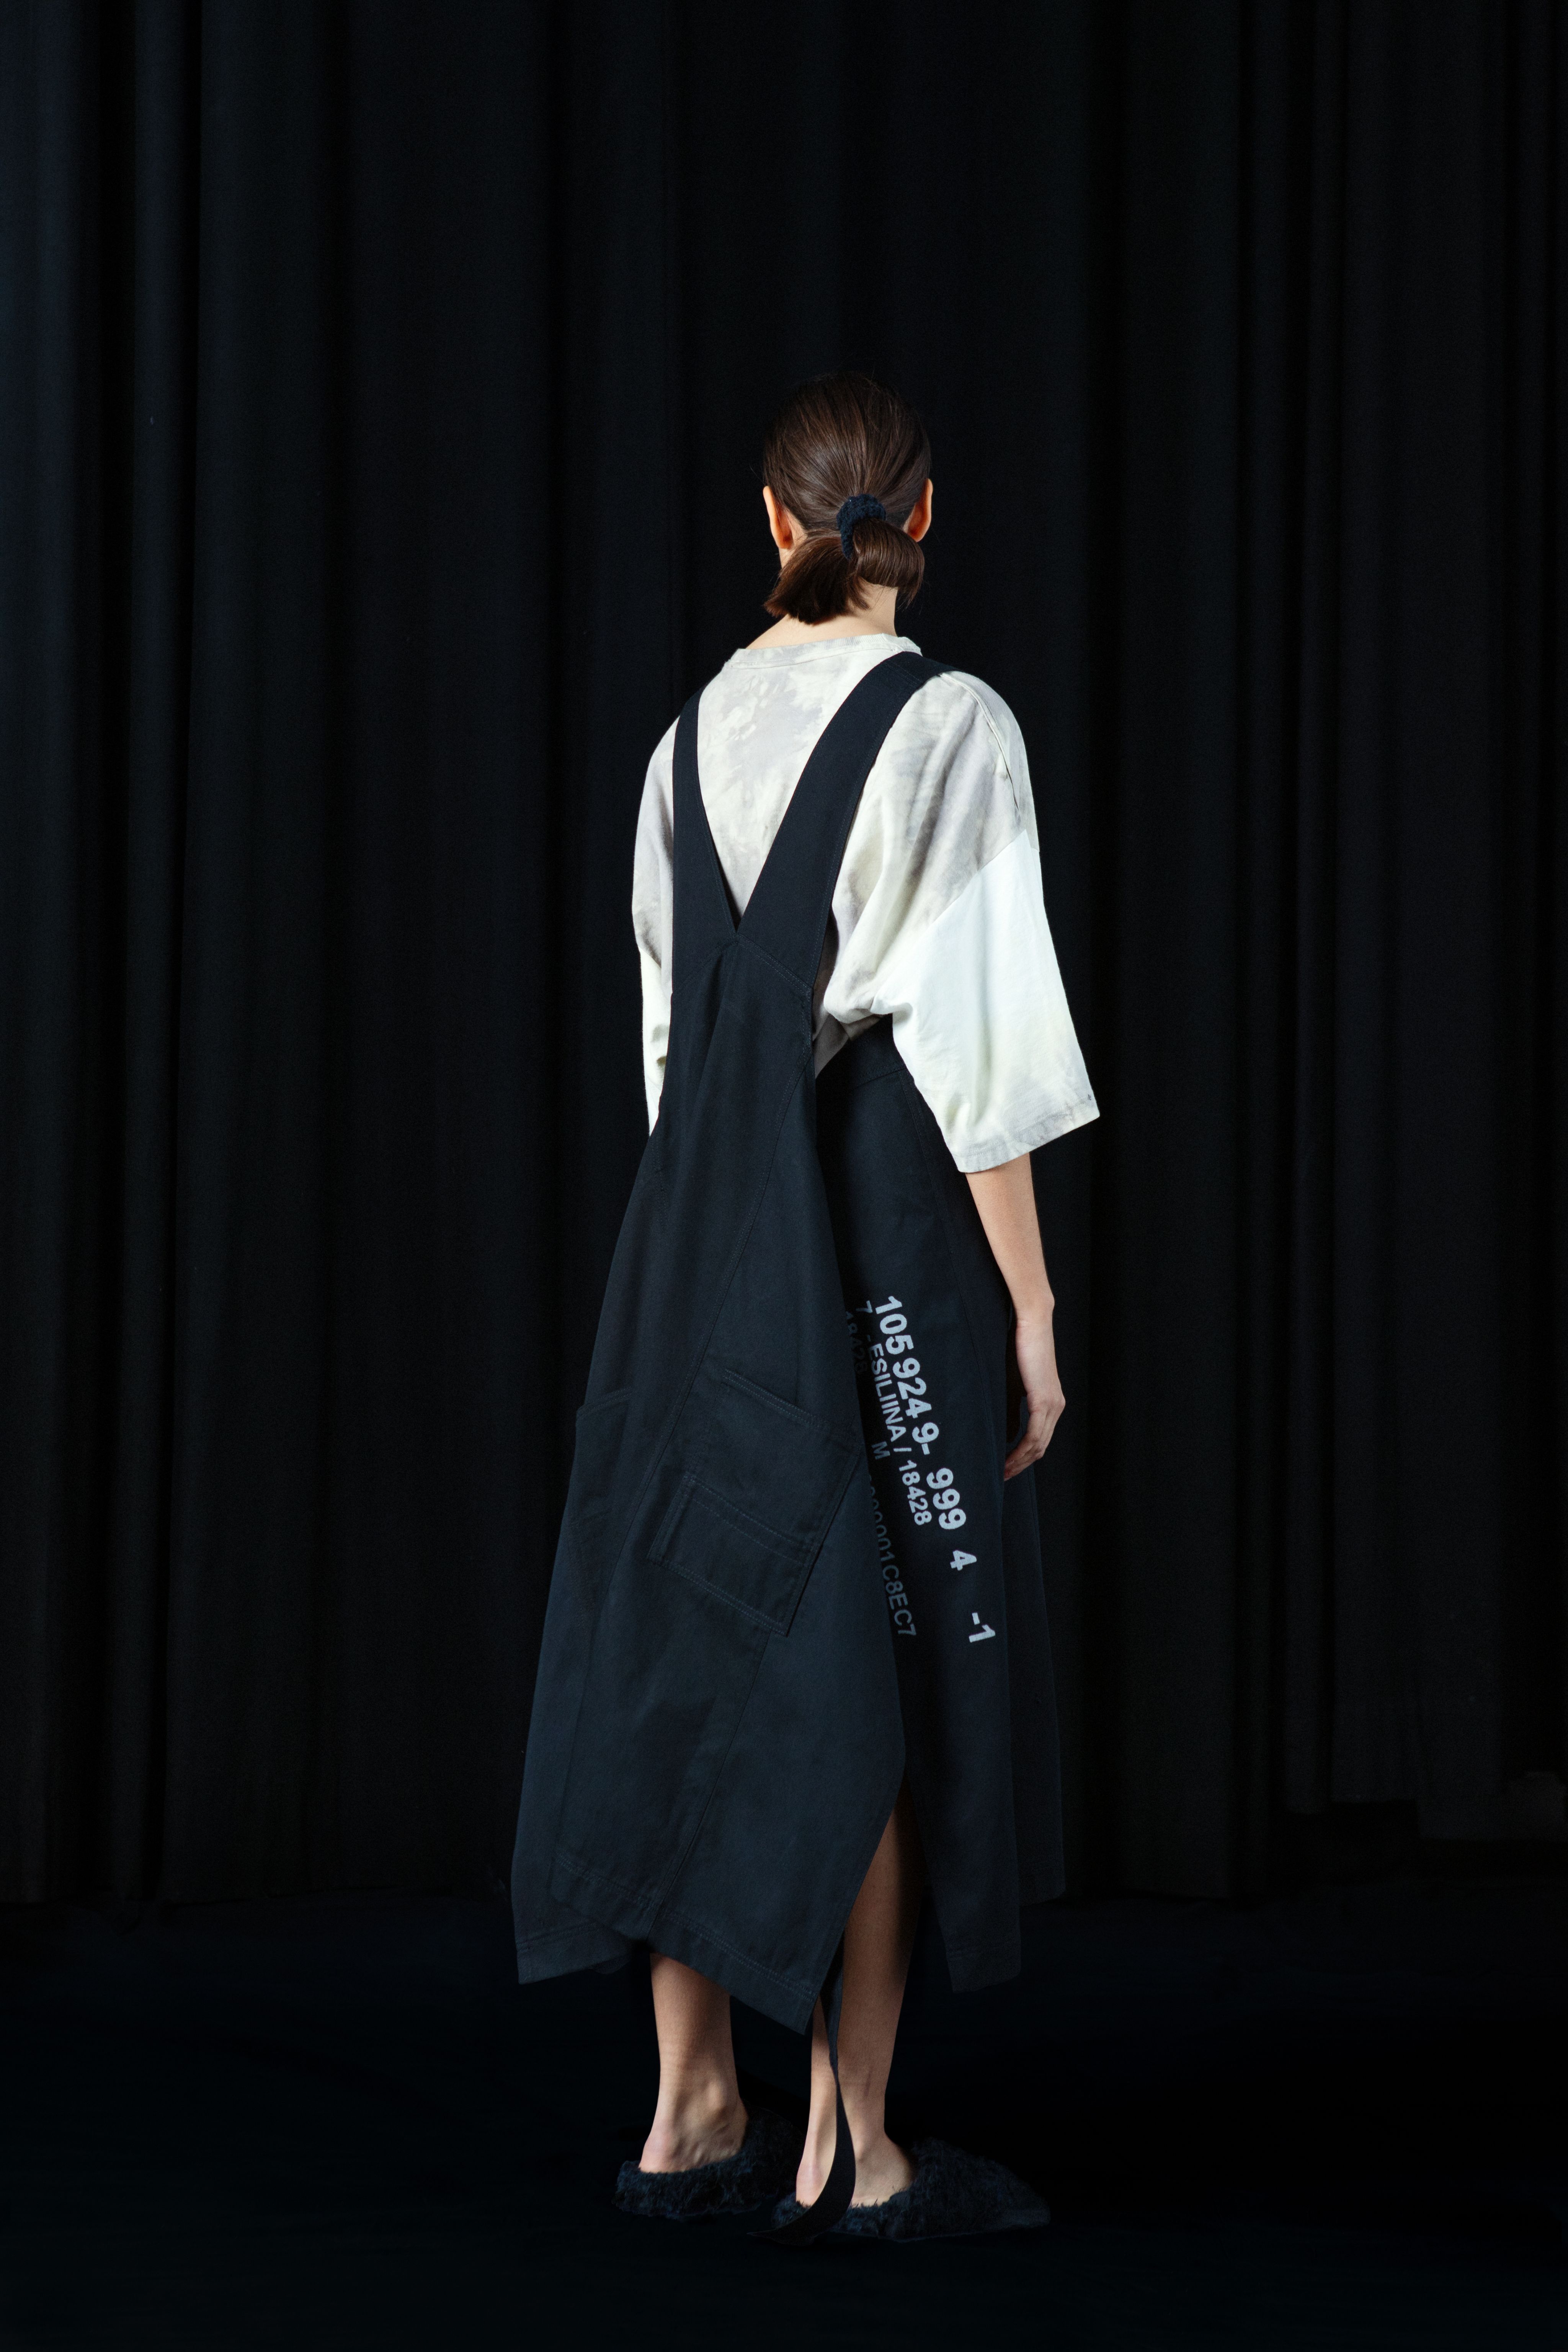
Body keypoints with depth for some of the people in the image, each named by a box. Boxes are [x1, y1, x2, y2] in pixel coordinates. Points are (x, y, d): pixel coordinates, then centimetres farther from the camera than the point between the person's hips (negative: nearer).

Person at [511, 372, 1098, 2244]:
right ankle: (847, 2148, 0)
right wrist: (1028, 1302, -9)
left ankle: (691, 2116, 15)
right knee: (870, 1670, -2)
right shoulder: (947, 728, -10)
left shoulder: (696, 733, 8)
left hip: (699, 1236, 6)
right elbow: (977, 1048, -14)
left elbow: (674, 1017, 13)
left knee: (697, 1635, 10)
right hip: (881, 1235, -6)